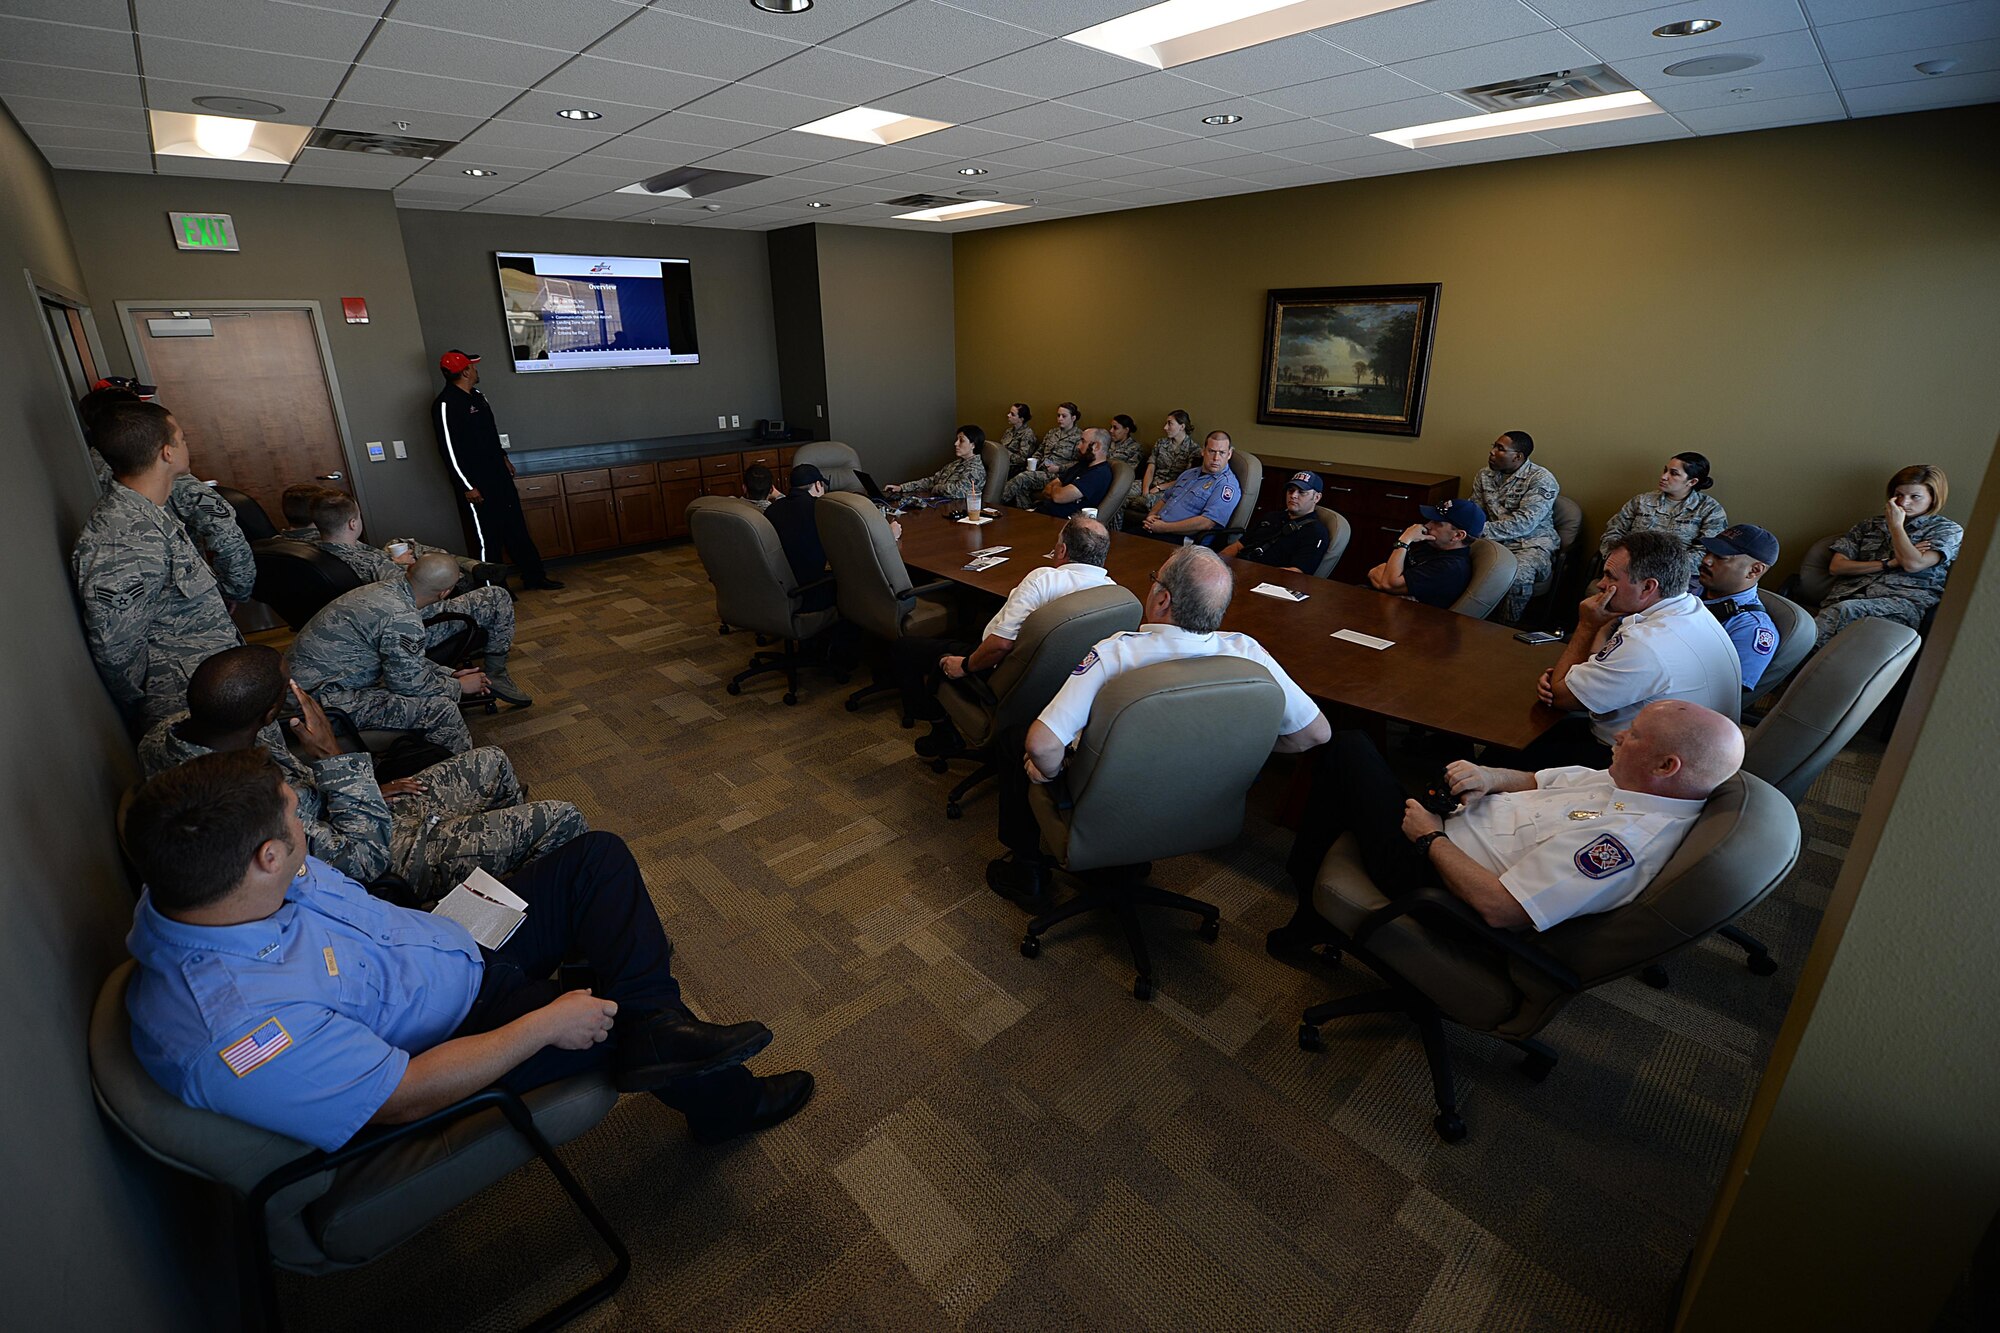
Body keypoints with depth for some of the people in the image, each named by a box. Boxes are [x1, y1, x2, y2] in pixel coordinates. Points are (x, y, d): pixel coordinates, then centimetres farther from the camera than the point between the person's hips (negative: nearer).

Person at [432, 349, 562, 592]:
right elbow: (449, 449, -18)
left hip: (498, 474, 9)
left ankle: (534, 576, 21)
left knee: (516, 527, 12)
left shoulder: (477, 396, 11)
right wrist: (468, 487, -19)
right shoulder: (446, 404, -16)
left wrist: (504, 458, 23)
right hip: (477, 482, -8)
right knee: (488, 535, 0)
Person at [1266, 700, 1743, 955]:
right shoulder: (1629, 781, -3)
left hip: (1429, 867, -10)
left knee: (1347, 747, -5)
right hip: (1442, 835, 10)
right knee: (1355, 745, 18)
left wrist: (1431, 839, -21)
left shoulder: (1623, 840, -32)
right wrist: (1489, 776, -9)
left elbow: (1500, 909, -33)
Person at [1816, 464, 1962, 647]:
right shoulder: (1870, 524, 26)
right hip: (1851, 594, 3)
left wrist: (1896, 525, 8)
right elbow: (1836, 566, 13)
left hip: (1903, 602, -3)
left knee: (1844, 610, -40)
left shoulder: (1948, 530, 18)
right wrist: (1889, 563, 3)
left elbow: (1913, 564, -4)